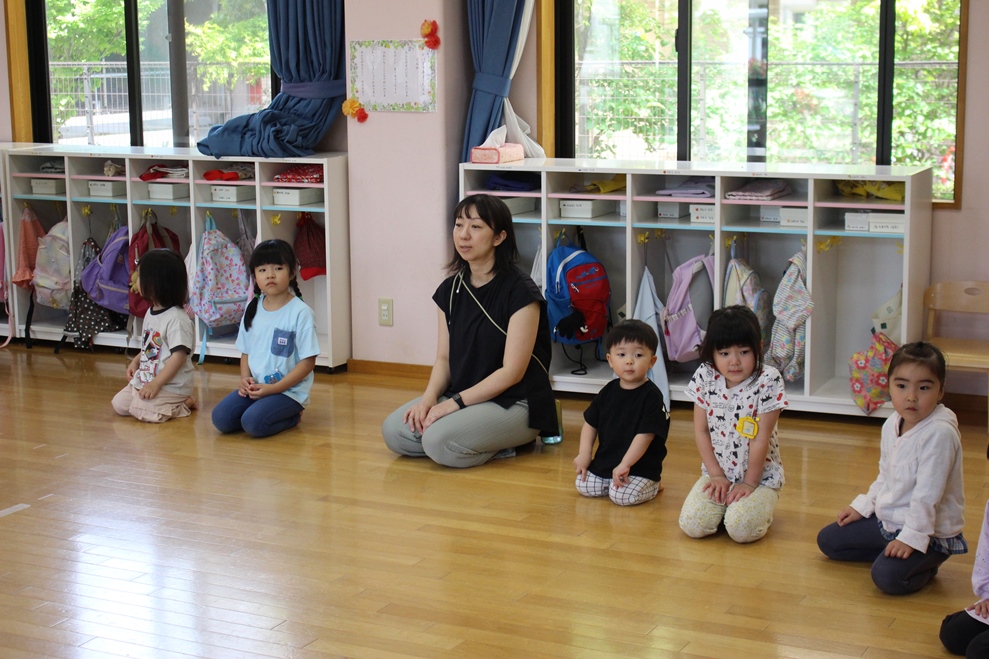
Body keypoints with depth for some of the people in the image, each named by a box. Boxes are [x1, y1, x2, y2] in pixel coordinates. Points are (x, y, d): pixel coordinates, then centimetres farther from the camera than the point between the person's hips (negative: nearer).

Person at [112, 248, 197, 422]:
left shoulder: (176, 318, -21)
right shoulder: (151, 313, 9)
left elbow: (179, 355, -25)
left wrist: (156, 384, -24)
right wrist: (135, 361, 7)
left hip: (171, 386, -9)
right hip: (145, 380, 10)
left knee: (142, 411, -24)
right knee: (118, 404, 2)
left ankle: (184, 404, -2)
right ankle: (178, 402, 7)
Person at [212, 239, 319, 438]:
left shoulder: (300, 312, -11)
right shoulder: (253, 309, 7)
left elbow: (308, 362, -12)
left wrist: (274, 388, -16)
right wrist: (245, 378, -4)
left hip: (289, 390, -6)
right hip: (255, 387, 6)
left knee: (253, 423, -27)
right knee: (221, 418, -13)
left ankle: (292, 416, 1)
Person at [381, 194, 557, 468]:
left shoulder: (519, 290, -14)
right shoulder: (450, 289, 7)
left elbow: (512, 371, -16)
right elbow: (444, 358, 10)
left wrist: (455, 403, -19)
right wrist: (429, 398, -11)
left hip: (516, 403, -7)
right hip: (461, 396, 7)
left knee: (440, 442, -31)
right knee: (394, 431, -14)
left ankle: (504, 443, -3)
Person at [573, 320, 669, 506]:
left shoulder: (651, 396, -15)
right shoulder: (608, 391, 5)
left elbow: (645, 435, -21)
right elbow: (590, 424, 13)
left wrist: (625, 464, -25)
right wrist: (584, 455, 2)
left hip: (640, 468, -6)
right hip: (603, 463, 6)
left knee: (621, 495, -25)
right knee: (583, 486, -6)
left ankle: (652, 486, 5)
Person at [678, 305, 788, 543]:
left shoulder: (768, 380, -16)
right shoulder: (705, 378, -6)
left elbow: (761, 437, -14)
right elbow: (701, 431, -1)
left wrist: (749, 482, -12)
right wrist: (716, 475, -6)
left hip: (759, 476, -3)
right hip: (717, 474, 3)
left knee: (741, 528, -26)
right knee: (691, 525, -17)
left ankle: (761, 506, 9)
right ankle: (724, 504, 14)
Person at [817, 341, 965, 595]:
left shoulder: (940, 433, -27)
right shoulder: (892, 425, 0)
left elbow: (928, 493, -27)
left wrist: (911, 537, -27)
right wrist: (862, 506, 14)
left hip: (929, 533, -8)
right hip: (887, 521, 9)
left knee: (887, 576, -30)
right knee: (827, 540, 13)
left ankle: (925, 564, 0)